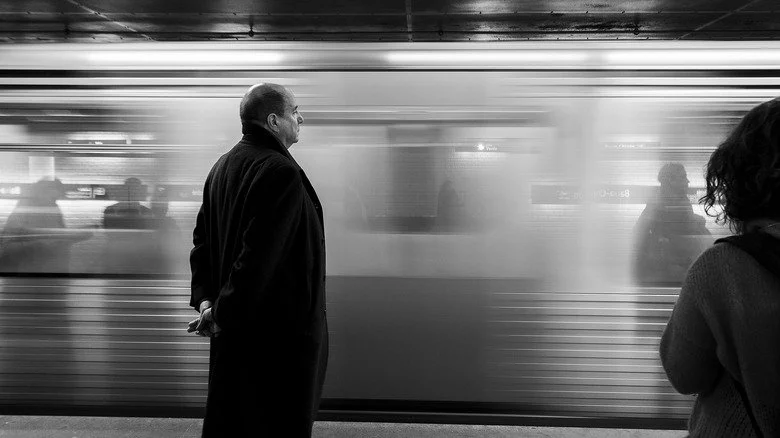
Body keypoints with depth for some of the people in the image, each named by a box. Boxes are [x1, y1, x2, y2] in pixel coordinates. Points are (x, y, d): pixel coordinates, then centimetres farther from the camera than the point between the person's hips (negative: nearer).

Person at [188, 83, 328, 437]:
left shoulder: (222, 166, 11)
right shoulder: (282, 172, -19)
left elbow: (202, 238, 12)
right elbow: (260, 254, -24)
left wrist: (204, 298, 8)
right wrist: (223, 312, -17)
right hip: (282, 328, -9)